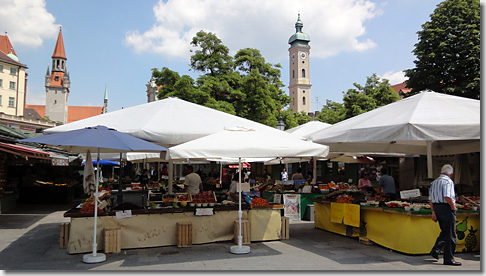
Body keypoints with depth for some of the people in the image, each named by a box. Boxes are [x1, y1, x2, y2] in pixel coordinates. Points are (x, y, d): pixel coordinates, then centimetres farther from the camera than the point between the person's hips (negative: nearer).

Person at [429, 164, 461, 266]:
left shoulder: (434, 182, 14)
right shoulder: (448, 181, -10)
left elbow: (430, 200, 13)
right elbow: (447, 197, -24)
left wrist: (433, 212, 16)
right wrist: (453, 207, -10)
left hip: (436, 208, 8)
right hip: (447, 208, -8)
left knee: (444, 232, 19)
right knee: (450, 235, 0)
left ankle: (436, 250, 9)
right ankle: (448, 259, 4)